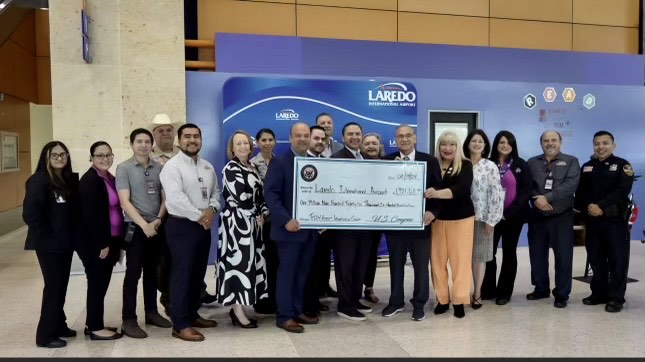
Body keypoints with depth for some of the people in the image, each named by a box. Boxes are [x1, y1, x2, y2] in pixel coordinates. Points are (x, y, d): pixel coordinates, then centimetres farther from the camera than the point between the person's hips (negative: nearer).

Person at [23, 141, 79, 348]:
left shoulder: (70, 180, 8)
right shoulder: (39, 181, -12)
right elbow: (30, 214, -19)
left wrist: (73, 236, 5)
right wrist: (47, 238, -17)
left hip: (65, 242, 7)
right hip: (49, 244, -7)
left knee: (62, 284, 15)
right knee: (54, 286, -2)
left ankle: (58, 325, 30)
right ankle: (45, 335, 11)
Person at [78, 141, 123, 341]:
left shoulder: (110, 178, 12)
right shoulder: (89, 180, -15)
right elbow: (90, 215, -21)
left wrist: (113, 242, 12)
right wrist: (101, 244, -21)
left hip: (109, 241, 9)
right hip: (95, 244, -9)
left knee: (101, 283, 15)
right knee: (97, 284, 0)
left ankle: (93, 323, 26)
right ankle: (96, 328, 11)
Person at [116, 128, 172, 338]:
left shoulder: (158, 168, 6)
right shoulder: (124, 168, -4)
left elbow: (164, 197, 8)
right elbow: (124, 201, -11)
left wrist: (158, 219, -7)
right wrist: (144, 224, -17)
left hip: (156, 227, 4)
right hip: (136, 227, -4)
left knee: (152, 272, 13)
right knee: (133, 273, -2)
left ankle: (151, 312, 25)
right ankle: (129, 321, 5)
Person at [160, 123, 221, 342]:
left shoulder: (207, 167, 13)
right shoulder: (172, 166, -10)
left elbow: (215, 192, 14)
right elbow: (176, 198, -21)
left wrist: (212, 210, -6)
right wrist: (199, 215, -17)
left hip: (203, 226, 7)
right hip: (181, 226, -7)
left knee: (198, 273, 14)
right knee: (182, 274, -4)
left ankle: (192, 314, 28)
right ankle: (180, 325, 3)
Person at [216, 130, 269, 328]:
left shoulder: (252, 168, 15)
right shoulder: (230, 169, -9)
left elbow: (260, 194, 15)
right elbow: (241, 197, -18)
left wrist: (262, 214, 0)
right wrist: (256, 214, -8)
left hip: (252, 222, 8)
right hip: (237, 223, -8)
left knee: (249, 262, 8)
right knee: (238, 262, -6)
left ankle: (237, 307, 17)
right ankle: (238, 312, -1)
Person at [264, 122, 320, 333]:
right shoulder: (279, 162, -6)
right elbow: (270, 194, -13)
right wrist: (286, 220, -21)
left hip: (311, 228, 6)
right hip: (289, 227, -6)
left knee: (302, 273, 13)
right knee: (286, 272, 1)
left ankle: (298, 311, 24)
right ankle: (284, 316, 9)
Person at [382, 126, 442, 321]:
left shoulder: (430, 161, 0)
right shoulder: (387, 161, 2)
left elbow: (438, 189, -1)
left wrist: (432, 211, -15)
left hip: (420, 221, -1)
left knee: (421, 265, 10)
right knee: (396, 264, 14)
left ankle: (419, 304, 24)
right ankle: (396, 301, 28)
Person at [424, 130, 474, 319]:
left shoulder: (465, 165, -5)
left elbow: (462, 188, -22)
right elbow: (427, 191, 4)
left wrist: (439, 193, -38)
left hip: (461, 218, -2)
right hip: (437, 218, 2)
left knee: (460, 259, 3)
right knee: (437, 259, 4)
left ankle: (459, 300, 12)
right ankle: (442, 299, 16)